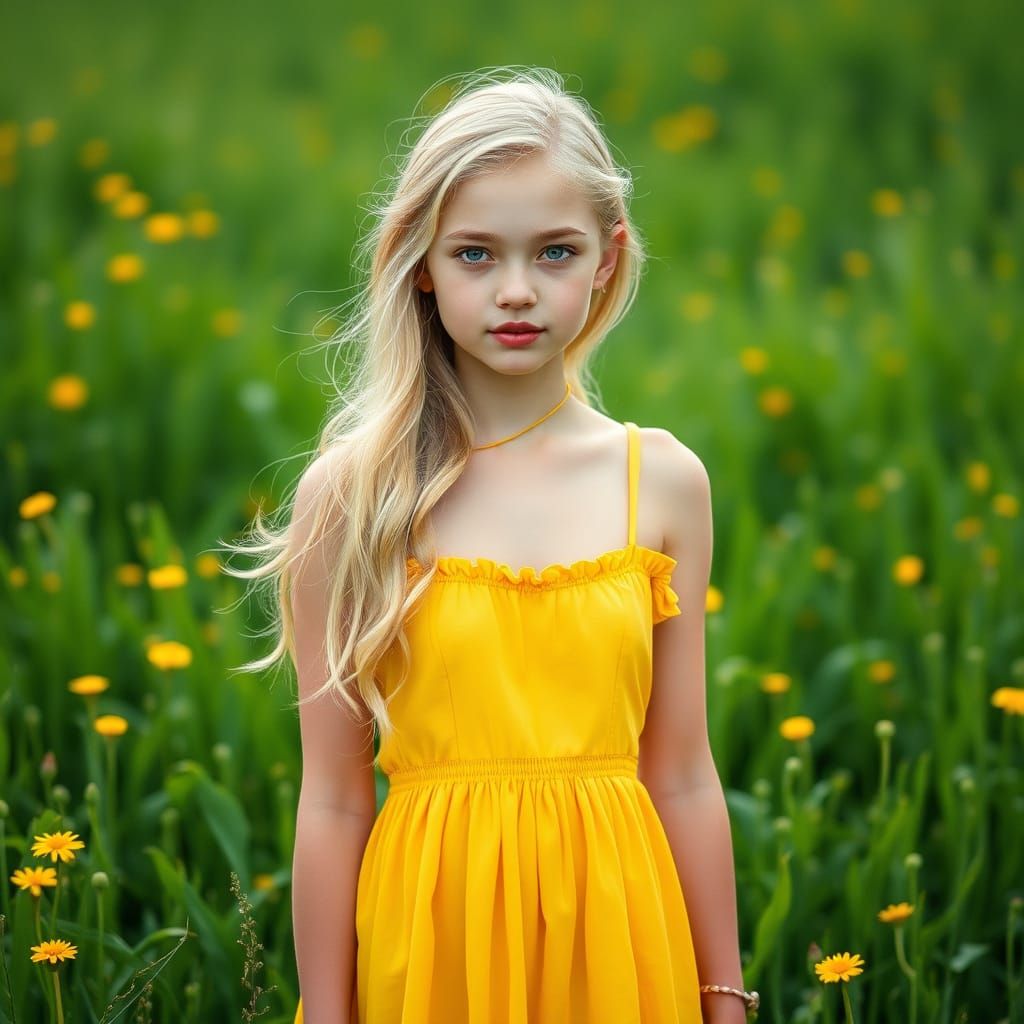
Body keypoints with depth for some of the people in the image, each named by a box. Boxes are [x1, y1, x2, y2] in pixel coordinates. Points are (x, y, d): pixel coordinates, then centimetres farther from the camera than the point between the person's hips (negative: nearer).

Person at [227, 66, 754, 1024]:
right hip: (431, 941, -2)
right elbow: (333, 802, -5)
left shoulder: (664, 481, 1)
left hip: (615, 938, 2)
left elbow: (683, 776, 4)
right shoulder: (351, 492, -6)